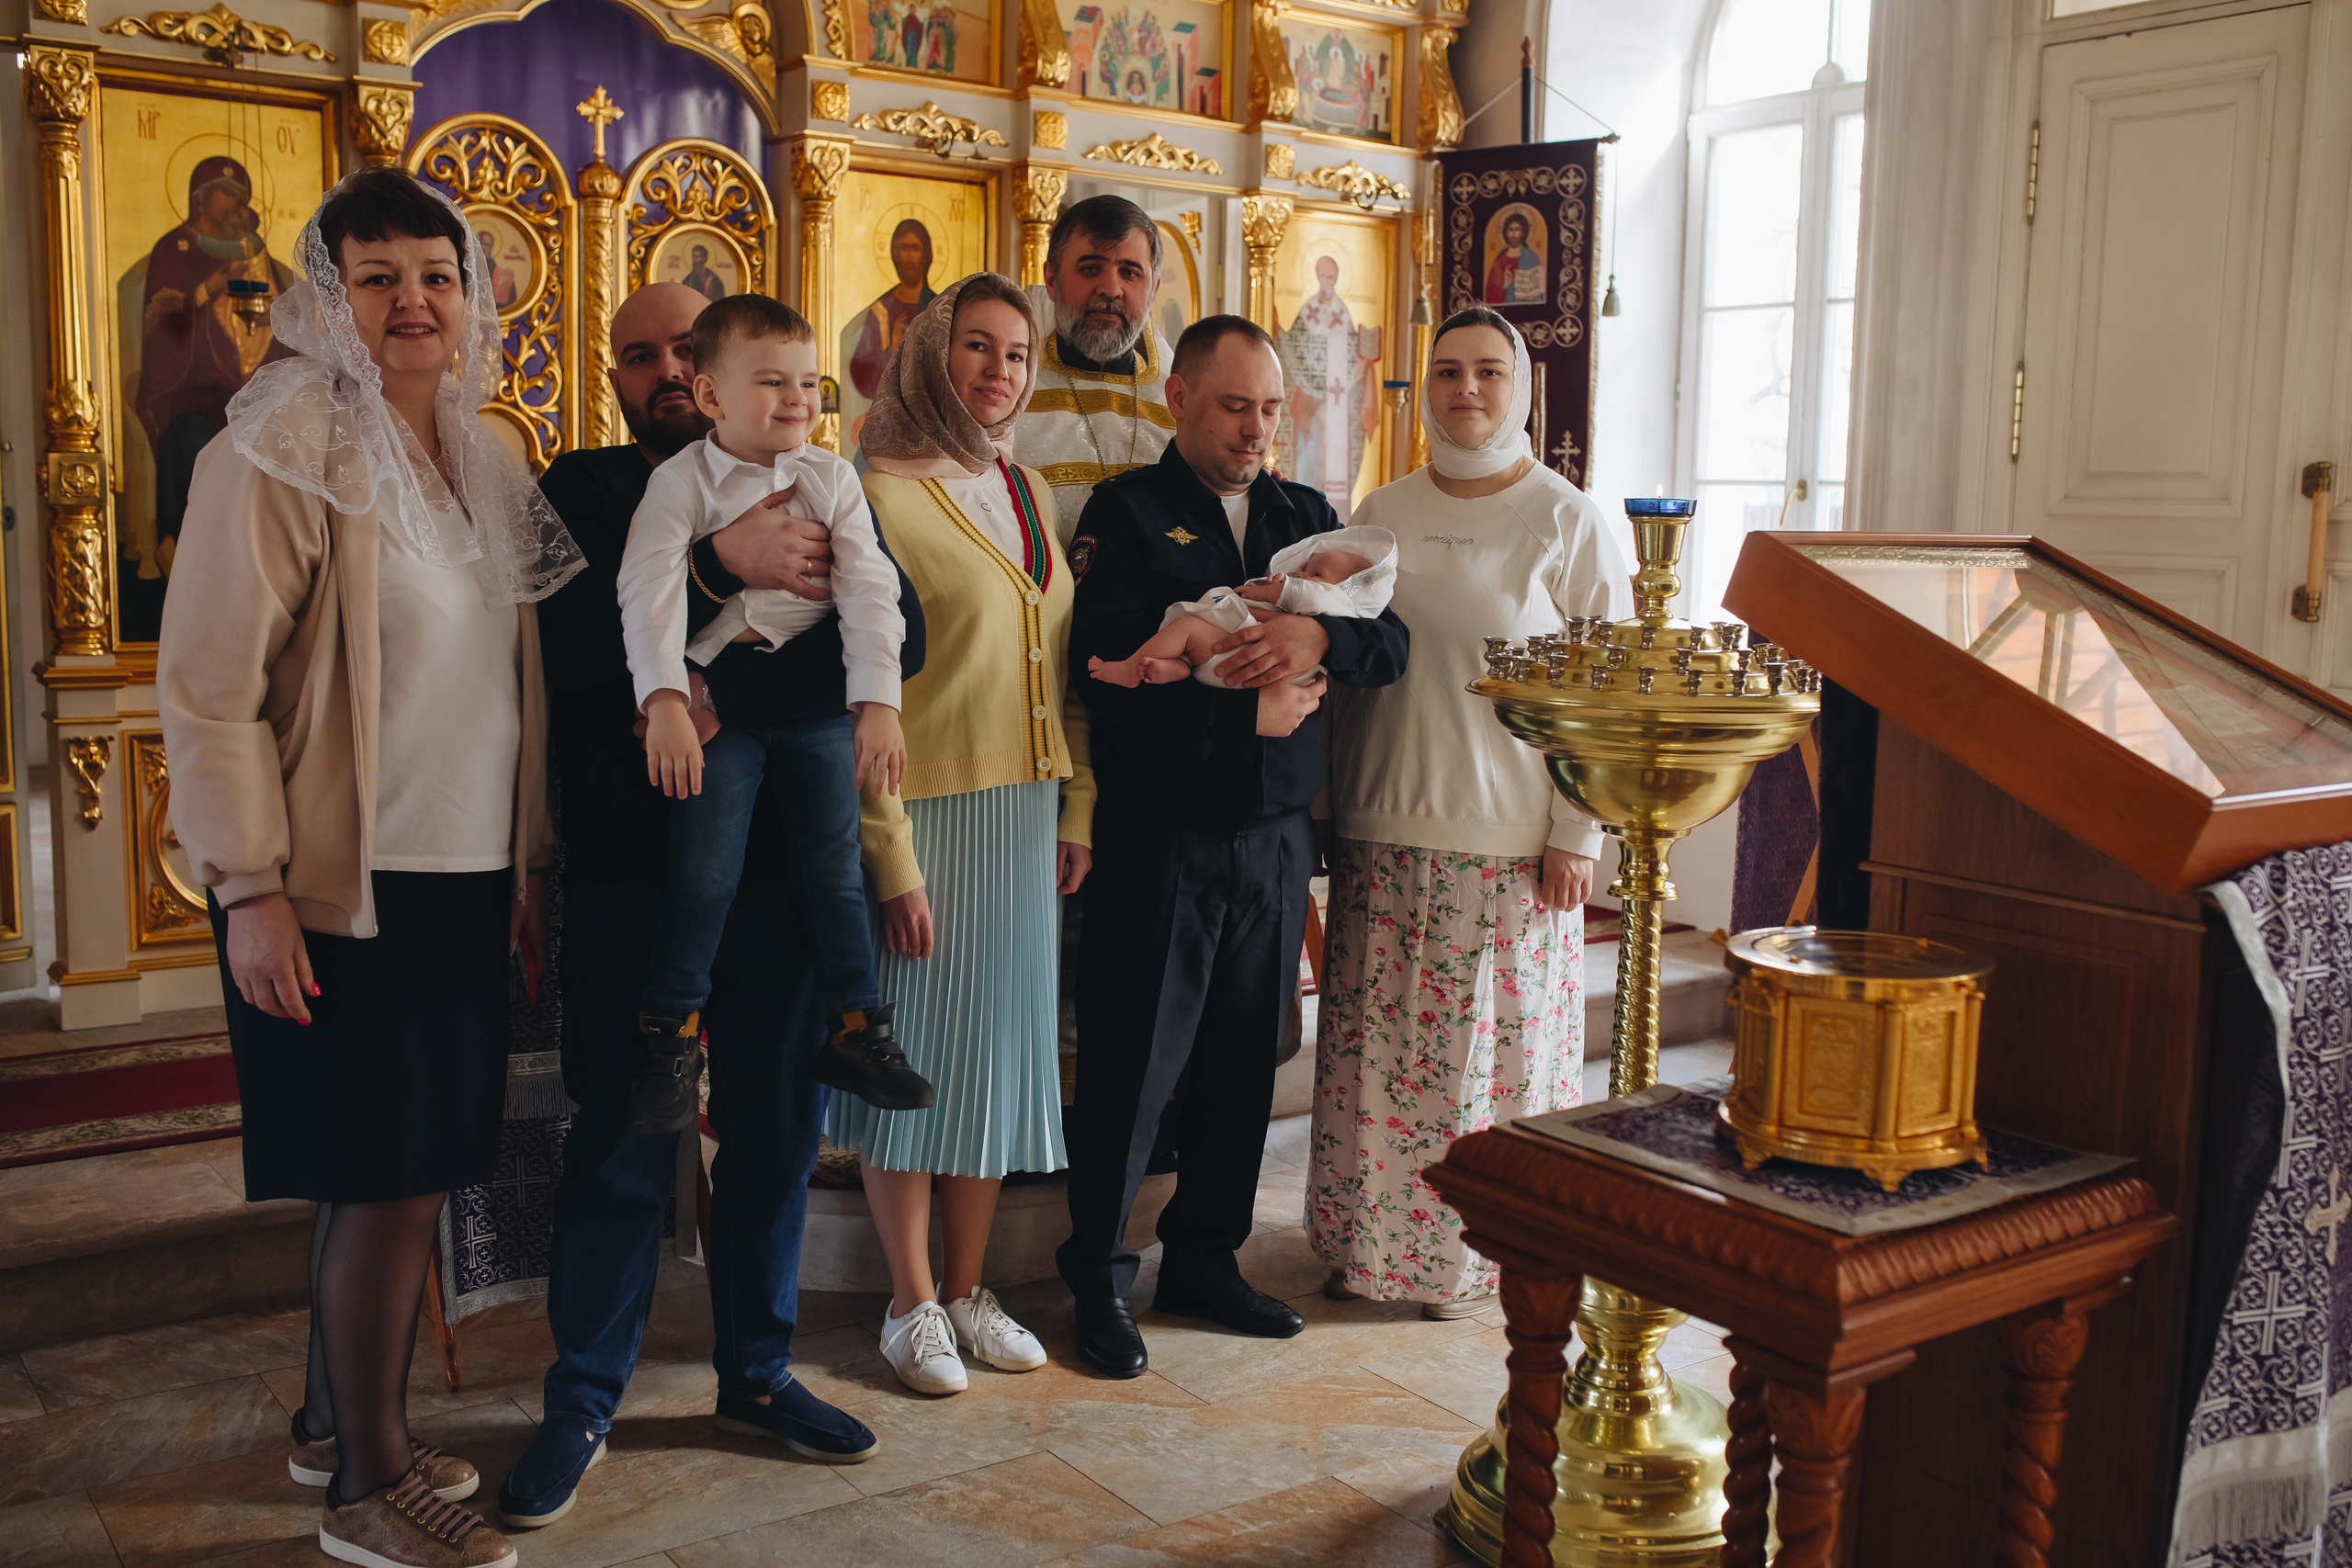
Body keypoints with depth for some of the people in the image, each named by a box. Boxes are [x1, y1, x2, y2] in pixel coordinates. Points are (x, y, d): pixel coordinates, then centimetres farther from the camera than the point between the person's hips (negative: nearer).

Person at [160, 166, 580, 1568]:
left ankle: (339, 1419, 33)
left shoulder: (480, 455, 12)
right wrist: (251, 888, -17)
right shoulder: (282, 450, -10)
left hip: (463, 875, 7)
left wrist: (528, 861, 15)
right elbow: (210, 686, -13)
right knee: (388, 1175, -1)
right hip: (347, 881, -7)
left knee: (410, 1171, 14)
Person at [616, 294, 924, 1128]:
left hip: (815, 693, 2)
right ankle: (670, 1037, 12)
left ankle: (857, 1029, 23)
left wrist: (879, 704, -15)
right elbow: (648, 591, -14)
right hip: (718, 695, -2)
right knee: (705, 868, -7)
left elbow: (870, 590, -5)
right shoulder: (681, 482, -4)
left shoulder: (831, 478, 3)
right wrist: (663, 700, -28)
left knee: (836, 863, 8)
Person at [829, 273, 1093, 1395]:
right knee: (911, 1052, 4)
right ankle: (911, 1305, 19)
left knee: (998, 1048, 12)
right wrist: (893, 859, -16)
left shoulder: (1027, 495, 12)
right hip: (927, 810, -7)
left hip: (1025, 816, 7)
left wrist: (1078, 809, 8)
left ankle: (968, 1291, 25)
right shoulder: (883, 498, -10)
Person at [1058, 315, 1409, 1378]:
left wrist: (1317, 636, -18)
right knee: (1132, 1063, 1)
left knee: (1243, 1061, 12)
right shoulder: (1127, 513, -2)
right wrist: (1248, 715, -14)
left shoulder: (1307, 518, 14)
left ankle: (1206, 1260, 27)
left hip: (1276, 840, 5)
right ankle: (1100, 1280, 15)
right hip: (1159, 839, -5)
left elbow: (1389, 644, 3)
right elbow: (1110, 676, -15)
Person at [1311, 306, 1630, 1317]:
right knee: (1374, 1047, 7)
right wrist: (1330, 811, 8)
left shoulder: (1565, 520, -1)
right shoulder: (1381, 514, 10)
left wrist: (1577, 834, -8)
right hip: (1384, 831, 4)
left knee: (1494, 1047, 3)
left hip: (1511, 840, -3)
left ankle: (1476, 1250, 18)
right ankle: (1371, 1238, 22)